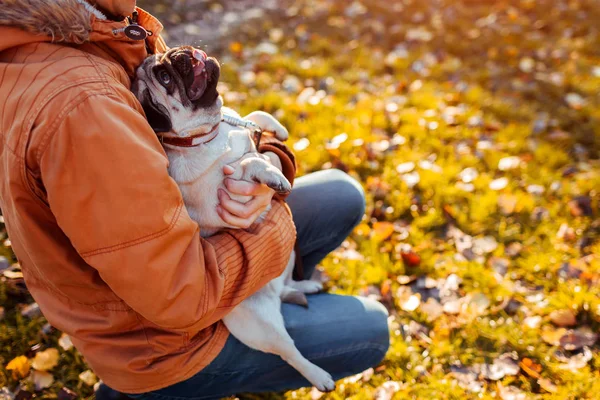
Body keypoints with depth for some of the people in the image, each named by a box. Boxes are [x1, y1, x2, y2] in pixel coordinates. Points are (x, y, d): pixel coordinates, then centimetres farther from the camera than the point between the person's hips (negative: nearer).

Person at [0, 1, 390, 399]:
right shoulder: (79, 107, -39)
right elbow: (182, 296, -33)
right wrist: (279, 223, -17)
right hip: (163, 342, -8)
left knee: (342, 196, 9)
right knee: (370, 332, 11)